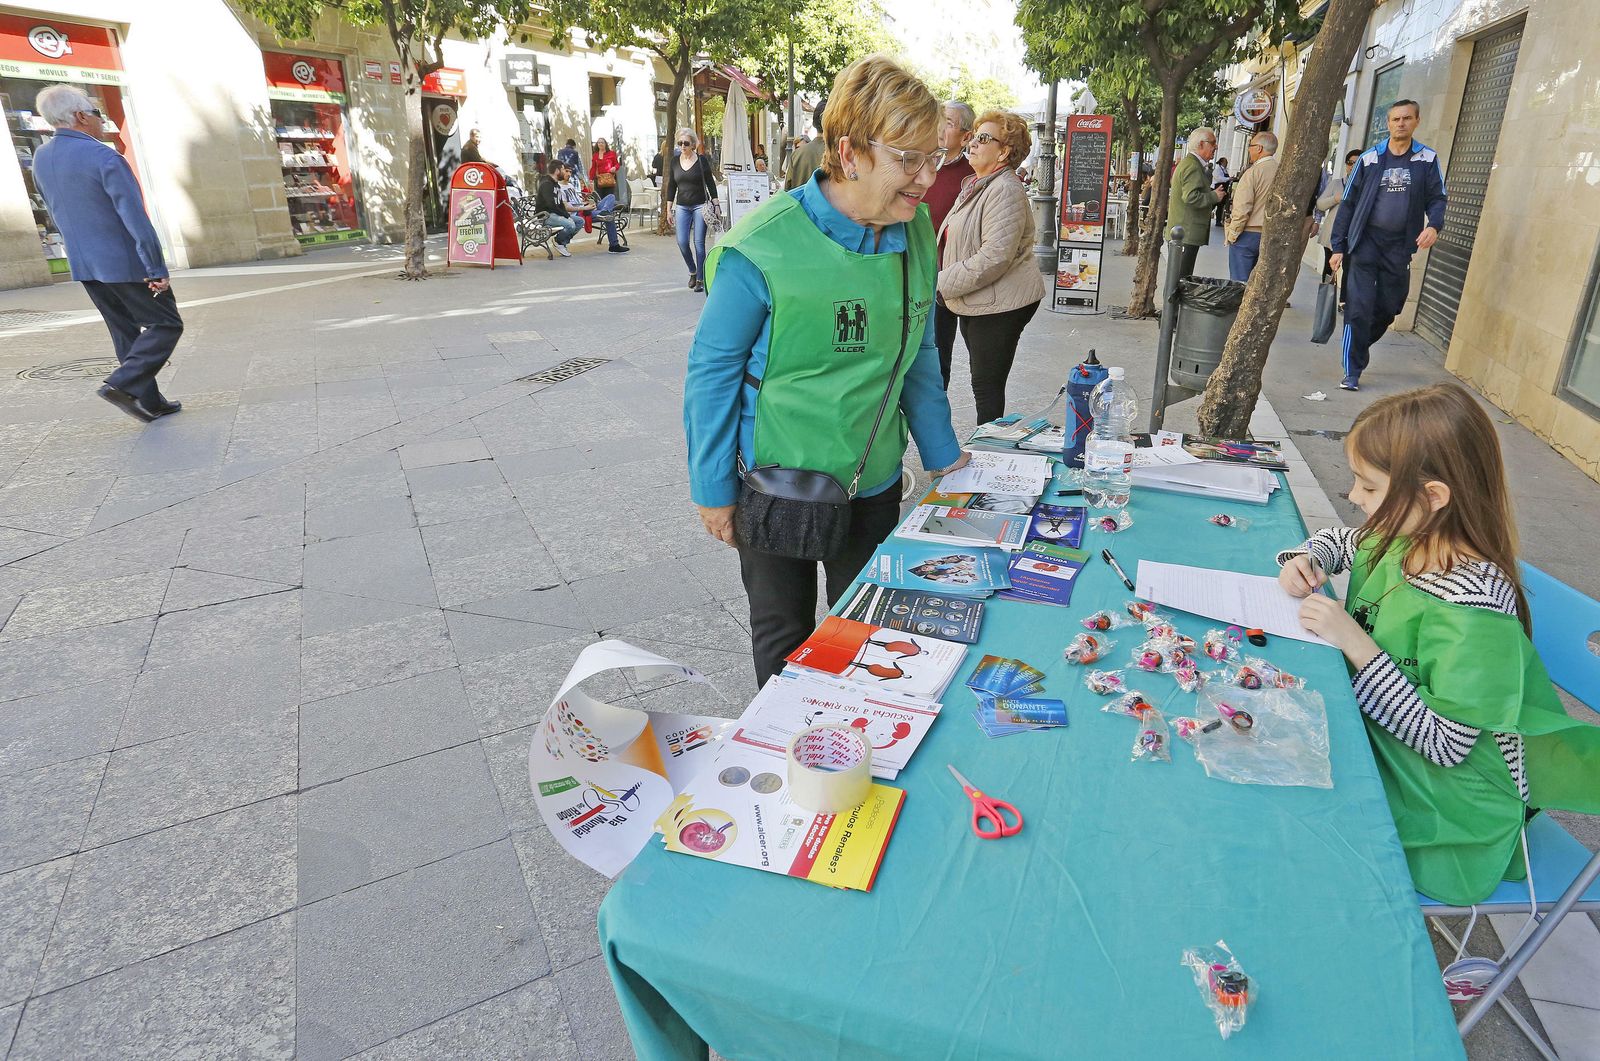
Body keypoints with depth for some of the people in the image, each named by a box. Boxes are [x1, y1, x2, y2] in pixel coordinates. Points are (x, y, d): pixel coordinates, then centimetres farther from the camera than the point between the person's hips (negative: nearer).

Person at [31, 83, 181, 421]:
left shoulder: (41, 158, 7)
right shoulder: (104, 158, -17)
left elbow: (58, 212, 17)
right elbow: (136, 219, -22)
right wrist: (157, 270, -19)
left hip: (84, 266, 8)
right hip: (126, 263, -8)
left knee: (127, 335, 13)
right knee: (165, 325, 3)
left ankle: (150, 402, 14)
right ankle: (122, 383, -11)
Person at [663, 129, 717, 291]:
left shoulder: (702, 160, -2)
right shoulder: (675, 161, 7)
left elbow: (710, 183, 1)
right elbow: (671, 185, 11)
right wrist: (669, 209, 8)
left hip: (700, 205, -3)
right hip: (682, 206, 3)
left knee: (699, 243, -5)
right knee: (682, 242, -6)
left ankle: (700, 279, 4)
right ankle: (692, 271, 19)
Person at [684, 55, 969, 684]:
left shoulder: (914, 235, -4)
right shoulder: (763, 247, -21)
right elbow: (713, 369, -13)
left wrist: (943, 454, 12)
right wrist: (713, 491, -9)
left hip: (875, 484, 5)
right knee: (783, 641, 17)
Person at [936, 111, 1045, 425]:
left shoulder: (1004, 190, -17)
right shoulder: (975, 185, 16)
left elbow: (995, 256, -26)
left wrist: (943, 284, -20)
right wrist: (943, 279, 12)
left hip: (1000, 305, -10)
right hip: (975, 304, 10)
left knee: (987, 387, -4)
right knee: (983, 383, 17)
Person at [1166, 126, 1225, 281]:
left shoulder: (1188, 163, 21)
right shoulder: (1192, 166, -13)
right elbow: (1191, 197, -24)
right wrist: (1214, 196, -13)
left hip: (1183, 231, 11)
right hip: (1187, 232, -11)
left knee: (1181, 275, 12)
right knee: (1183, 275, -9)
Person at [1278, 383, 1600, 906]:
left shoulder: (1474, 608, -30)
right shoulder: (1400, 534, -8)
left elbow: (1443, 744, -26)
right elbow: (1340, 541, 16)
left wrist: (1354, 643, -30)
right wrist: (1306, 559, -7)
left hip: (1447, 800, -7)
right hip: (1374, 731, 7)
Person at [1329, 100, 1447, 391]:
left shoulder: (1427, 159, 6)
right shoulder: (1369, 159, 3)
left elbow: (1436, 198, 5)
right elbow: (1349, 203, 6)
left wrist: (1434, 225, -17)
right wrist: (1337, 246, 2)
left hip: (1400, 246, 2)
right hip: (1366, 240, -2)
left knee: (1389, 308, 8)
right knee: (1359, 309, -8)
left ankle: (1359, 347, 33)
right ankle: (1352, 372, -3)